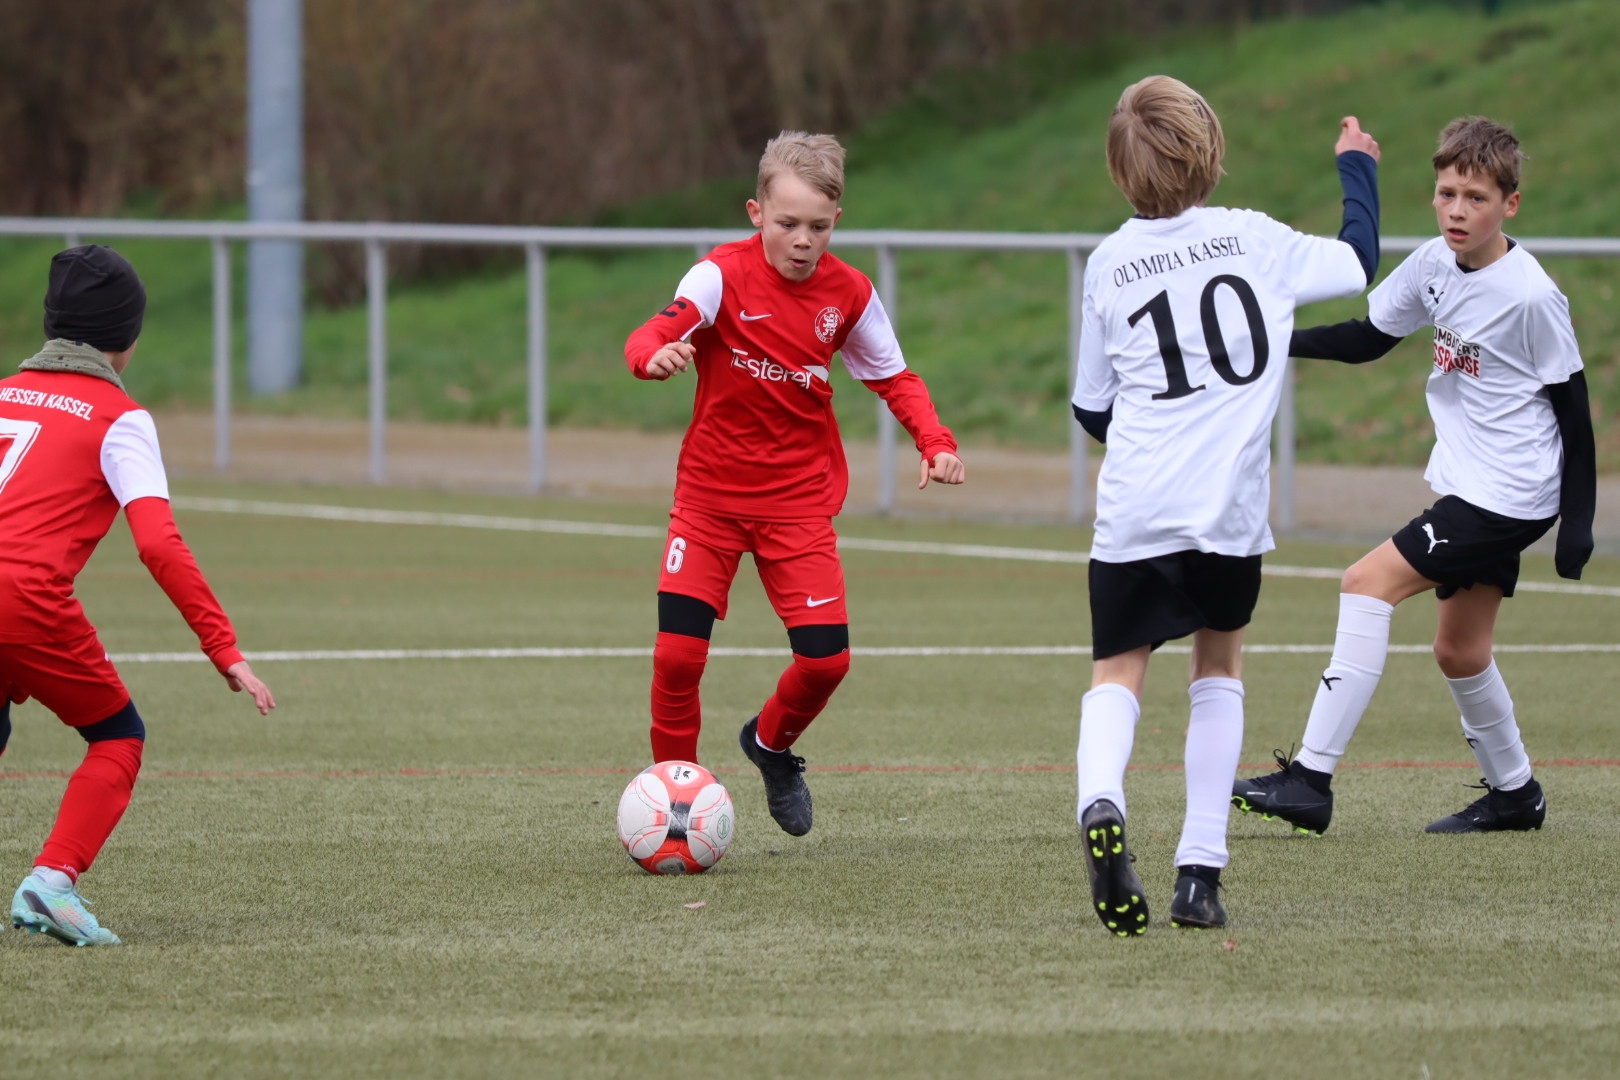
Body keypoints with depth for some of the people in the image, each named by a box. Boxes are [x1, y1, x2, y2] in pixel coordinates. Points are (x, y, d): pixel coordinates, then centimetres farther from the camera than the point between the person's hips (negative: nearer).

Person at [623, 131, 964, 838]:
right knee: (677, 653, -13)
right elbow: (650, 336, -27)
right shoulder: (724, 275, -13)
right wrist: (657, 355, -51)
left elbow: (894, 378, 11)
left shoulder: (848, 292, -3)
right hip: (710, 491, -2)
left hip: (799, 499, 2)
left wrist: (935, 442, -6)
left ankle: (772, 744, 25)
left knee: (825, 658, -8)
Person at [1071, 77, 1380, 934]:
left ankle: (1100, 803, -26)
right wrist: (1356, 166, 35)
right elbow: (1358, 261, 18)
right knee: (1219, 665, 19)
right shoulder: (1254, 239, 2)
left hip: (1134, 510, 0)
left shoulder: (1108, 264, 5)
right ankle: (1200, 871, 9)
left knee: (1117, 672, 8)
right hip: (1231, 507, 0)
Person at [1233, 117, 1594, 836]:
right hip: (1470, 486, 8)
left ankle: (1311, 780, -18)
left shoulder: (1531, 297, -18)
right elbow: (1368, 338, 14)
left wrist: (1578, 523, -10)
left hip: (1511, 493, -8)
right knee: (1458, 651, 15)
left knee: (1369, 583, -16)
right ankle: (1513, 793, 35)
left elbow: (1573, 409, -11)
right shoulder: (1436, 265, 2)